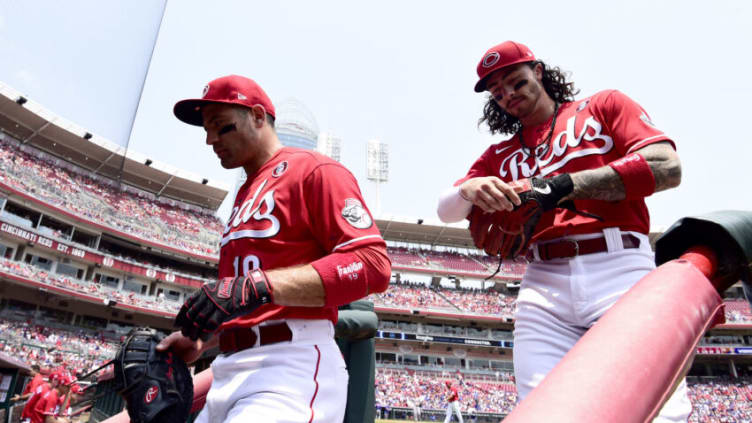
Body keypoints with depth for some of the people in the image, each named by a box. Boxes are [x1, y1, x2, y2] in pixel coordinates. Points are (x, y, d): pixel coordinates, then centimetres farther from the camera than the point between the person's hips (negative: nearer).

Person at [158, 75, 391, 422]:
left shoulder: (314, 170, -3)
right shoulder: (243, 197, 25)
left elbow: (373, 265, -18)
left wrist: (260, 285, -26)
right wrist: (200, 342, 10)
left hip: (292, 368, -9)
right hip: (230, 374, 9)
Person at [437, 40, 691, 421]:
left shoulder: (605, 106, 17)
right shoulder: (499, 156, 24)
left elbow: (667, 168, 1)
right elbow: (446, 210, 14)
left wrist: (562, 185, -7)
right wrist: (470, 190, -11)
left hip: (620, 267, -2)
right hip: (544, 282, 3)